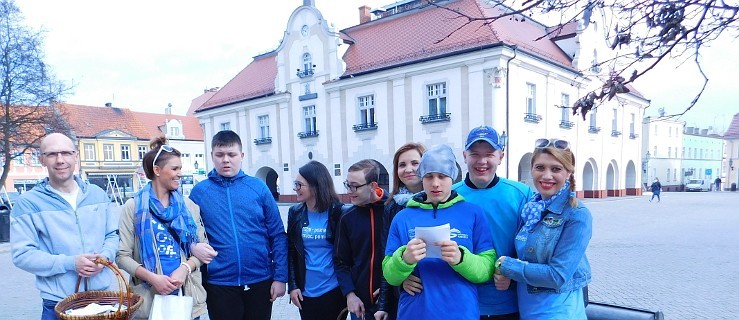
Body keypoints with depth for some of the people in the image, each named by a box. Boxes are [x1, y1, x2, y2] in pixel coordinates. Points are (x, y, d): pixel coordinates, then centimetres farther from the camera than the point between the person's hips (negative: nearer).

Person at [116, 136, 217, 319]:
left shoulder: (188, 206, 6)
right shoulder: (133, 207, -1)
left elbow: (201, 247, 6)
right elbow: (122, 256, -4)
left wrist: (185, 268, -12)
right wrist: (151, 277, -17)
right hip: (149, 299, -2)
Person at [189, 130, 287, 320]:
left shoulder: (258, 187, -1)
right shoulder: (199, 192, 0)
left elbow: (278, 235, -1)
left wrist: (280, 277, -4)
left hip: (260, 281, 1)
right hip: (219, 283, 0)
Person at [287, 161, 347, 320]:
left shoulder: (337, 212, -9)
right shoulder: (295, 213, 1)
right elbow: (291, 252, 4)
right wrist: (292, 285, 0)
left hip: (334, 290, -3)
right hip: (306, 291, 3)